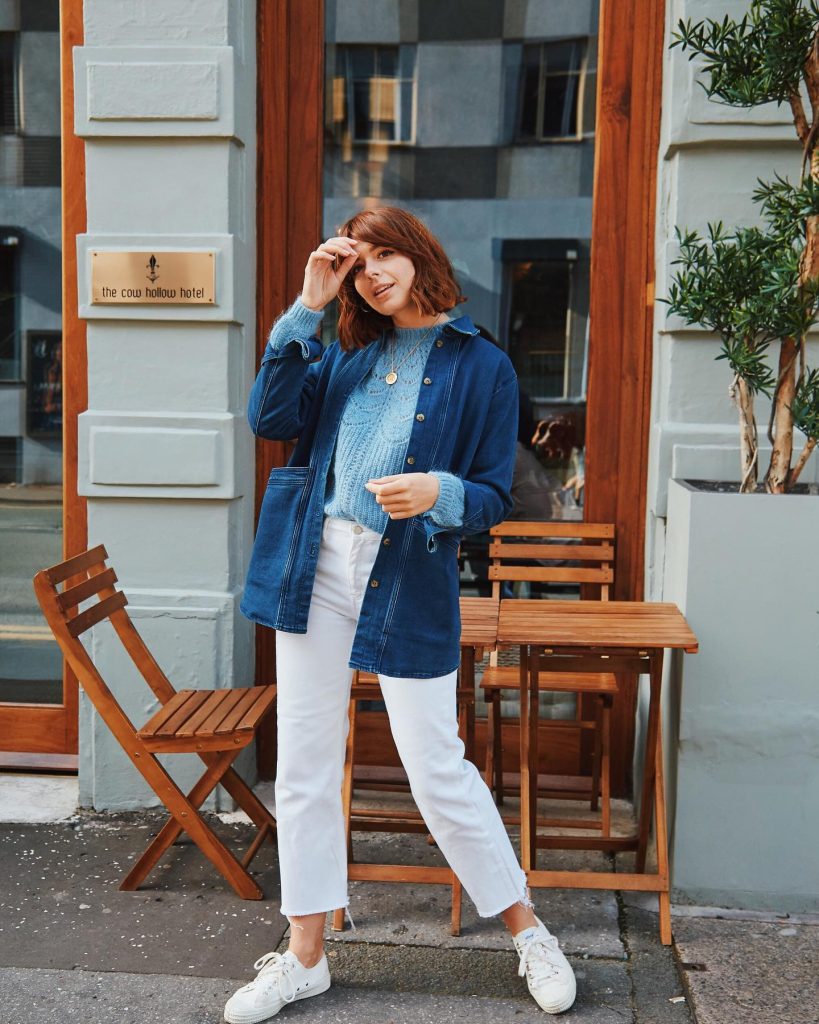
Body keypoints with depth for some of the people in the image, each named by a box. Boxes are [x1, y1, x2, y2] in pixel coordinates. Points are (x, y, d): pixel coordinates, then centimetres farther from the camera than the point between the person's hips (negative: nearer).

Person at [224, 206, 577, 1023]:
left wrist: (438, 493, -23)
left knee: (437, 771, 1)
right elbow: (271, 418, -3)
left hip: (410, 584, -4)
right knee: (303, 764, 9)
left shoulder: (481, 367, -1)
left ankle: (527, 932, 24)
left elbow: (493, 497, -2)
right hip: (315, 565, 5)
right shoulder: (348, 354, 11)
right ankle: (304, 957, 24)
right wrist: (306, 308, -5)